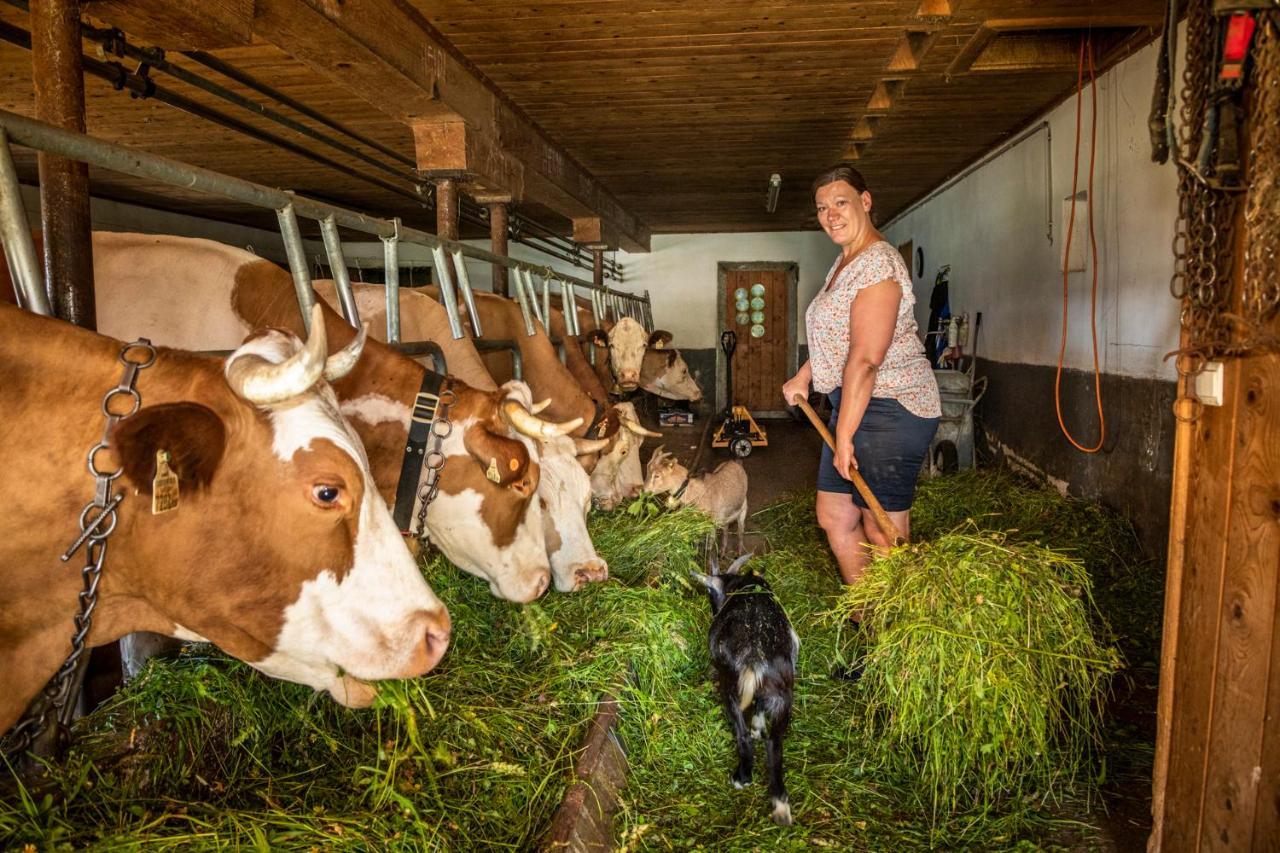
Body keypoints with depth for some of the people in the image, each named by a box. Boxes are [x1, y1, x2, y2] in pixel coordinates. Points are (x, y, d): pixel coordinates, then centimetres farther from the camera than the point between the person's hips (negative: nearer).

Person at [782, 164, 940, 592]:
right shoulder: (844, 262, 16)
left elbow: (866, 360, -23)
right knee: (834, 515, 14)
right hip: (855, 404, 11)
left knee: (883, 536, -4)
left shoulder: (877, 263, -17)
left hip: (888, 408, -11)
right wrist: (804, 375, 22)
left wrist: (845, 435, -22)